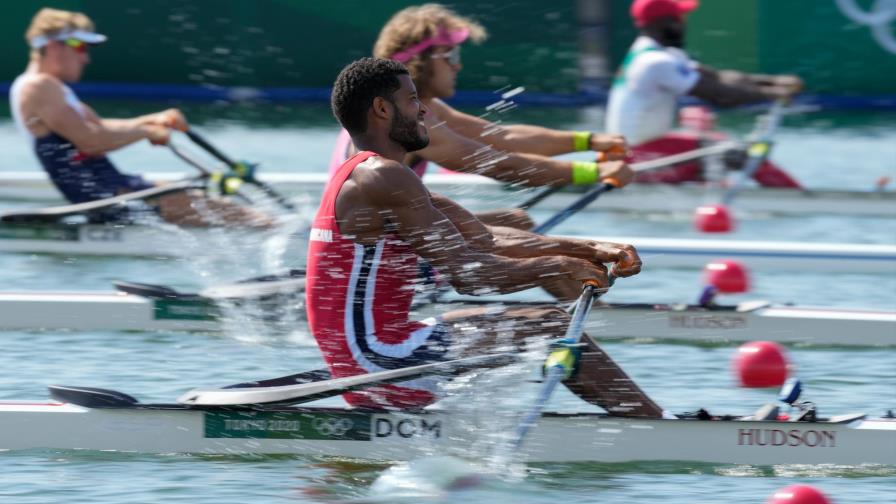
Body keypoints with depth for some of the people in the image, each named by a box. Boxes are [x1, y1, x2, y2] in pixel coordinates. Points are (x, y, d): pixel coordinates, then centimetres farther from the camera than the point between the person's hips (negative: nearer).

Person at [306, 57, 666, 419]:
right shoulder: (385, 178, -15)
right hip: (381, 358, -10)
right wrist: (562, 266, -4)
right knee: (552, 328, -5)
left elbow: (488, 243, 13)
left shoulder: (362, 177, 18)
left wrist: (587, 250, 3)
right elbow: (469, 274, -18)